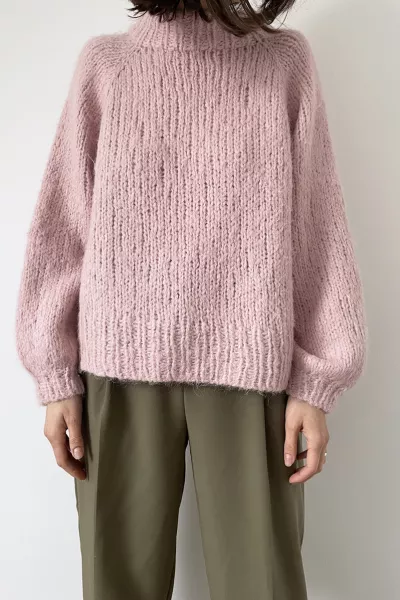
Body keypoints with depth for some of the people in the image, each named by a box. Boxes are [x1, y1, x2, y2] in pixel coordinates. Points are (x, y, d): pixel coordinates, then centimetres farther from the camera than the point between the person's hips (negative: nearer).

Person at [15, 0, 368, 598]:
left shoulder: (286, 59, 8)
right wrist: (56, 377, 1)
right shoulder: (104, 63, 8)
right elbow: (61, 226, 6)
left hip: (248, 368, 0)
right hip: (120, 365, 1)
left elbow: (316, 228, 4)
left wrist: (317, 384, -3)